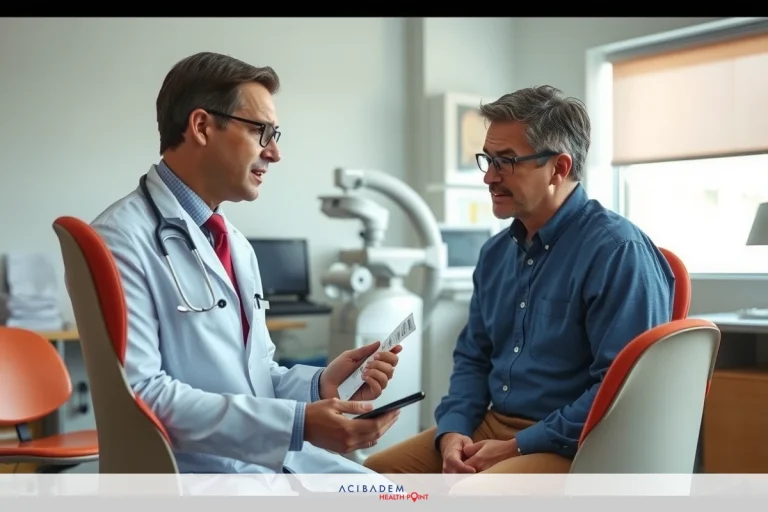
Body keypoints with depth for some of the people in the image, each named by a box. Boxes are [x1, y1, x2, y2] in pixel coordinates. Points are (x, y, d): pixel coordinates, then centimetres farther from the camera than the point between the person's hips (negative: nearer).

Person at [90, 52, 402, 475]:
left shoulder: (237, 245, 13)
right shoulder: (122, 240, -12)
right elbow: (138, 394, -20)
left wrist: (321, 385, -6)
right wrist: (297, 423, -23)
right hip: (194, 467, -7)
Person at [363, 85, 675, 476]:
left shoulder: (617, 251, -15)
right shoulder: (495, 252, 10)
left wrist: (518, 447, -17)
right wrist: (452, 431, -2)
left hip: (570, 447, -7)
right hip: (490, 426, 7)